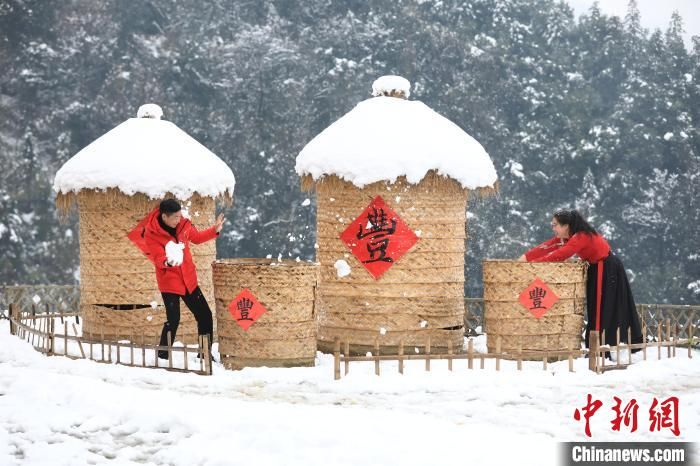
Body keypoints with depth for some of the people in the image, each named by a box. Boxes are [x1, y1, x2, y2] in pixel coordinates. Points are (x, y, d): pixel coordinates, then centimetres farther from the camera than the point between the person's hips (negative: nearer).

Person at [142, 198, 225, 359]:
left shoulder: (183, 224, -4)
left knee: (205, 315, 9)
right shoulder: (151, 233, -18)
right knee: (173, 320, -13)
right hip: (169, 282, -6)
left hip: (188, 279, 6)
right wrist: (167, 261, -46)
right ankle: (163, 356, 4)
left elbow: (196, 237, 16)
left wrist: (214, 230, 5)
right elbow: (157, 257, -25)